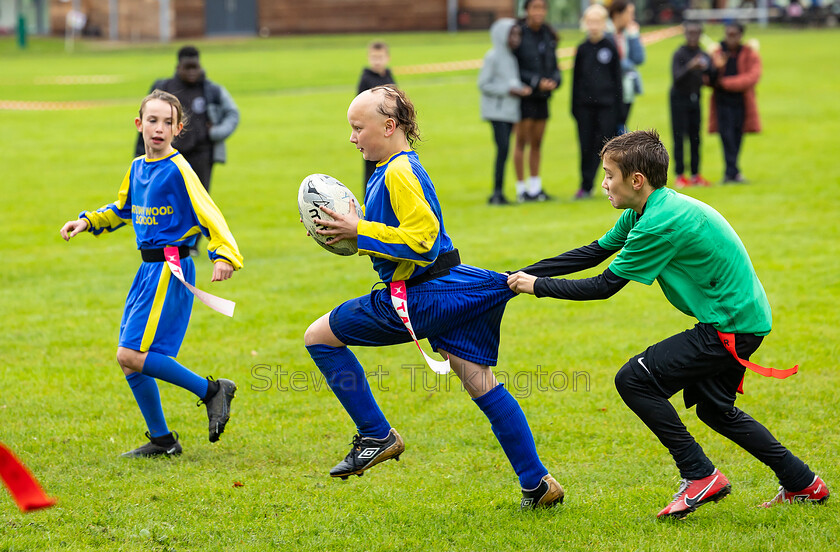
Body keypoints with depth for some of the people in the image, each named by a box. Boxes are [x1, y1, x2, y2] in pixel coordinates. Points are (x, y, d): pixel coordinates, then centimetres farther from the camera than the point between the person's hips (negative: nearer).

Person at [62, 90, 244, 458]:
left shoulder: (178, 170, -12)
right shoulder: (137, 168, 12)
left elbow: (208, 215, -18)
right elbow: (122, 209, 30)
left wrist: (224, 255, -32)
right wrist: (88, 221, 18)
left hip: (170, 269, -8)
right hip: (148, 269, 8)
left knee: (131, 355, -16)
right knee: (130, 359, 8)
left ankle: (211, 391, -5)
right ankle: (161, 440, 19)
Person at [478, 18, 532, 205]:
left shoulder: (512, 57, 15)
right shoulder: (492, 57, -7)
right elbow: (483, 84, -10)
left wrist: (522, 88, 3)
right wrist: (508, 90, -15)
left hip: (511, 111, 7)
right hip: (497, 111, -7)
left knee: (504, 151, 5)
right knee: (503, 148, -17)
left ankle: (497, 194, 8)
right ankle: (498, 192, -16)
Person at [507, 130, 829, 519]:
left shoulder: (660, 224, -22)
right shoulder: (644, 212, 7)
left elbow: (604, 286, -17)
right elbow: (594, 252, 14)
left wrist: (538, 287, -8)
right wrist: (525, 274, 8)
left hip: (731, 324, -10)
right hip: (747, 316, 10)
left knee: (634, 380, -10)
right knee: (713, 407, 25)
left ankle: (699, 476, -4)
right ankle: (802, 483, 30)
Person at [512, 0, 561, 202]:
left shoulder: (548, 36, 8)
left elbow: (554, 66, 14)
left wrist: (554, 81, -7)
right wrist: (537, 82, -16)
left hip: (542, 95, 6)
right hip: (524, 95, -6)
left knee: (537, 142, 10)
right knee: (522, 141, -2)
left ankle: (536, 187, 16)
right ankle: (521, 188, 3)